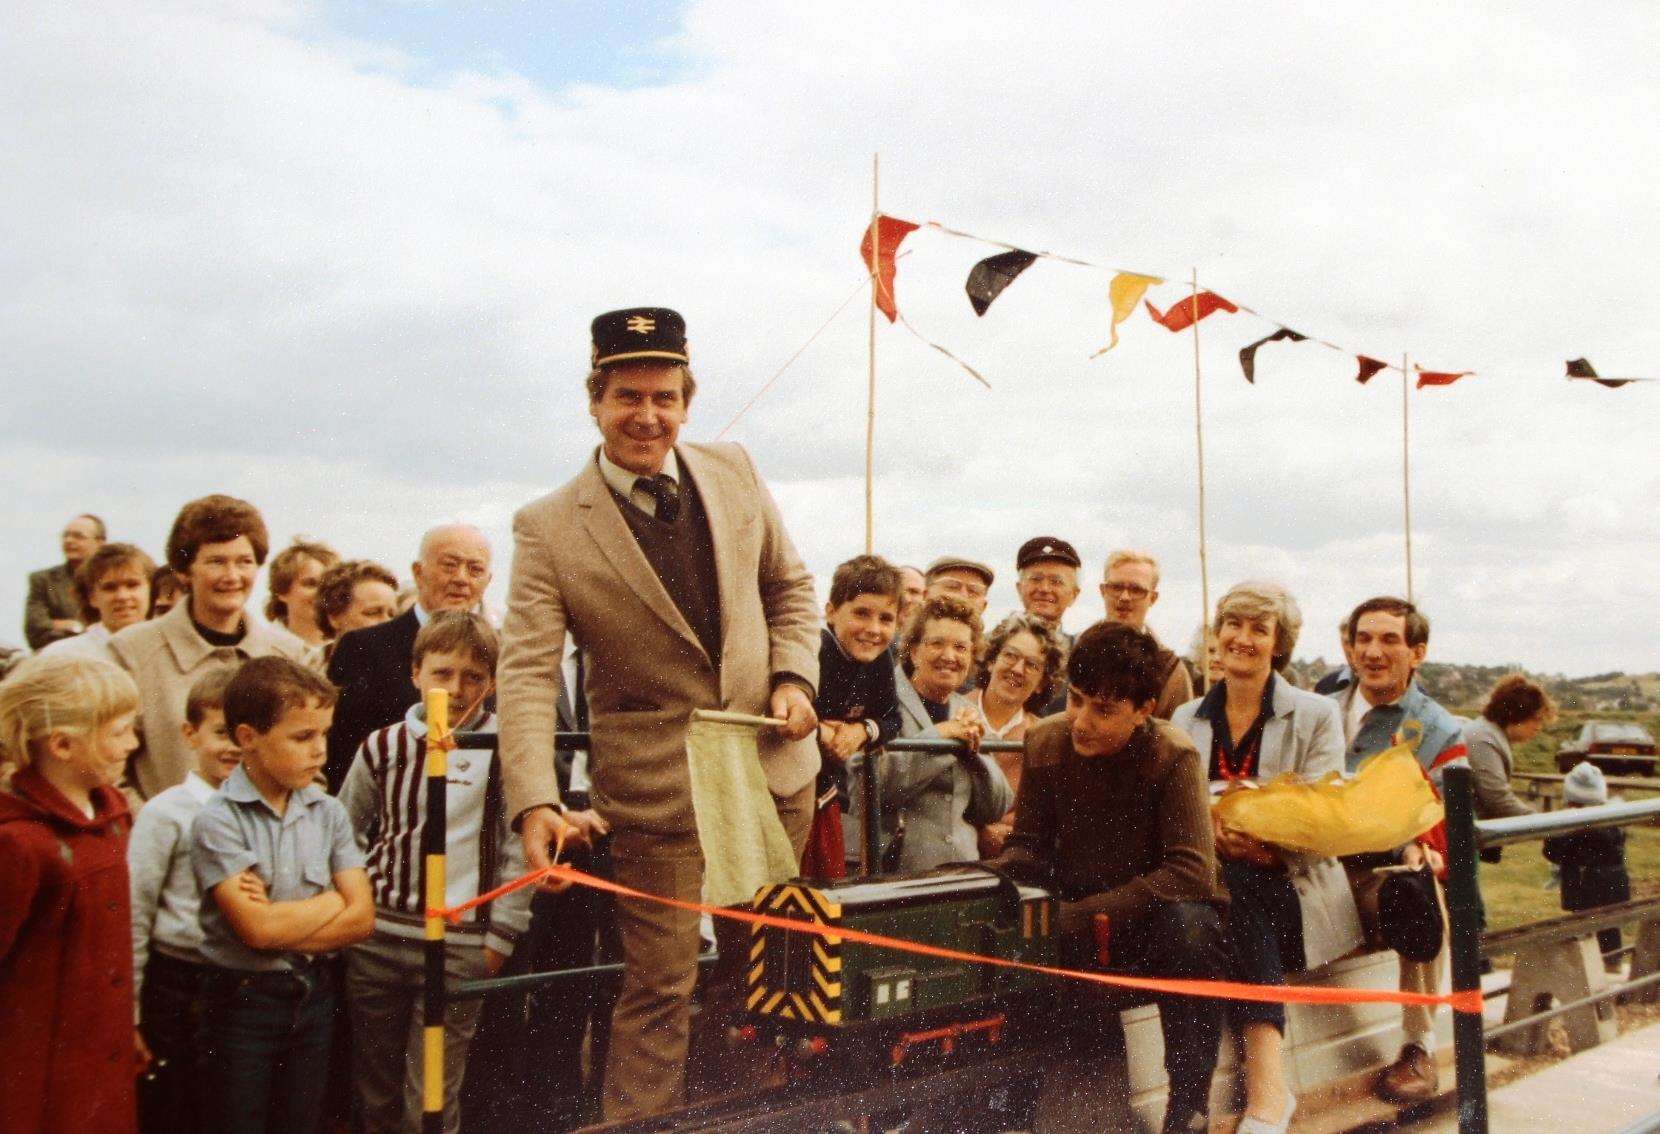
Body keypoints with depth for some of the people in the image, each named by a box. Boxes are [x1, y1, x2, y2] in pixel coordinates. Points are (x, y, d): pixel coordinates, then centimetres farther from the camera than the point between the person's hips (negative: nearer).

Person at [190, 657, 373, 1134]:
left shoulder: (328, 813, 1)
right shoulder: (218, 821, -13)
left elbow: (362, 918, -4)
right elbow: (258, 928, -21)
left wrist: (284, 923, -16)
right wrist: (332, 900, -7)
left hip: (313, 994, 5)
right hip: (242, 1000, -4)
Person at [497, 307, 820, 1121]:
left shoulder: (734, 474, 2)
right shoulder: (549, 528, -11)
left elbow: (789, 587, 12)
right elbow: (526, 673, -17)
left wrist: (794, 675, -5)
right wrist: (534, 801, -30)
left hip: (774, 765, 5)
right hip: (657, 788, -5)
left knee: (757, 965, 20)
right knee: (660, 987, 1)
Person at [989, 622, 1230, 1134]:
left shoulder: (1173, 756, -20)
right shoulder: (1045, 741, -6)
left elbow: (1192, 873, -27)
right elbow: (1029, 846, 0)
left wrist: (1079, 916, -33)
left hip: (1157, 906, -4)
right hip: (1078, 906, 4)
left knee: (1187, 925, -37)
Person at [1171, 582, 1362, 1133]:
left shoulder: (1316, 715, 5)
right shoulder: (1186, 720, 14)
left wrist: (1264, 843, -22)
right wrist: (1211, 830, -18)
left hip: (1291, 885, -2)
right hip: (1209, 877, 2)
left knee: (1235, 883, -33)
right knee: (1229, 882, -32)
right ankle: (1268, 1087, -39)